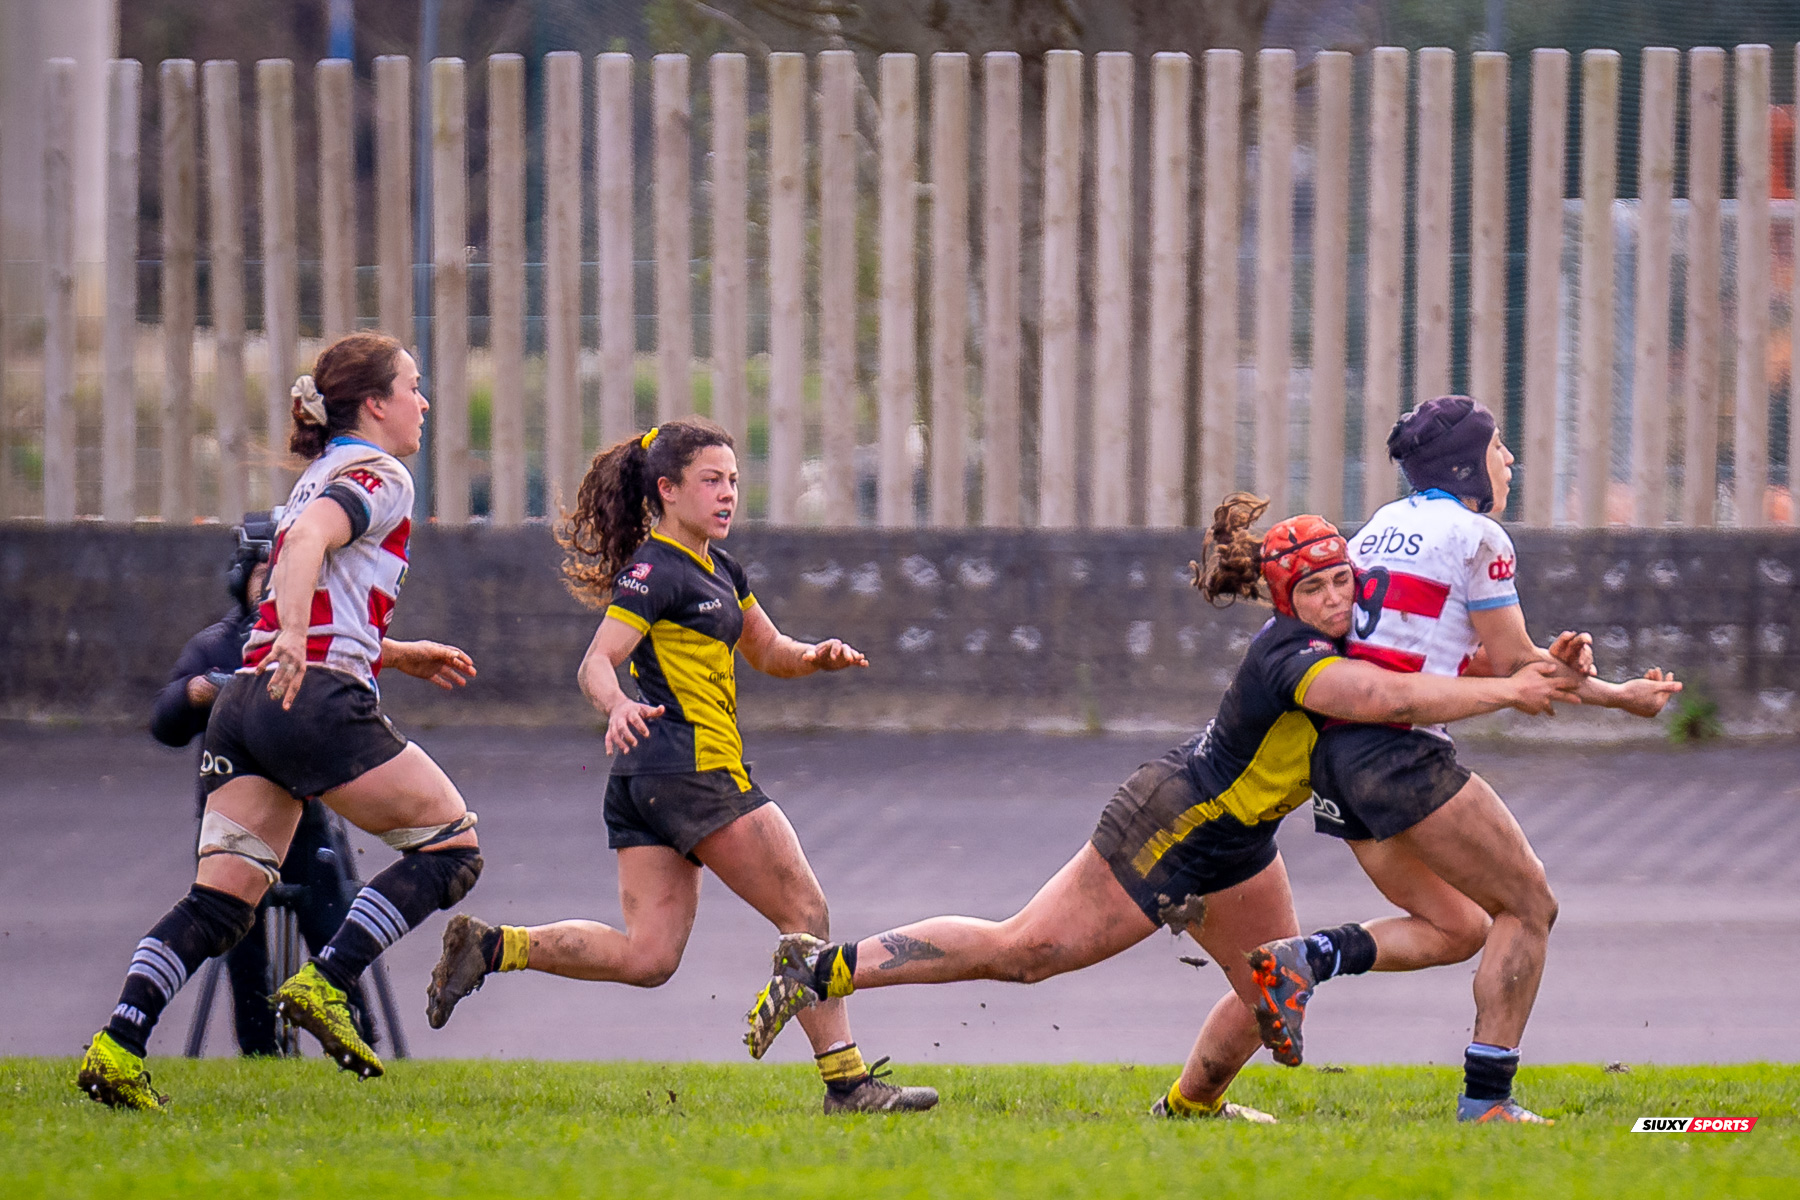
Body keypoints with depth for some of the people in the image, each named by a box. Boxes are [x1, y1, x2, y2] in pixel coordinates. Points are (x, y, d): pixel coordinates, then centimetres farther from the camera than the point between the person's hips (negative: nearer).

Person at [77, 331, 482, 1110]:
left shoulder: (321, 478, 28)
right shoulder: (378, 477, 0)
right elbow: (308, 541, -21)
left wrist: (402, 656, 36)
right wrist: (295, 637, -36)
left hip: (248, 697, 9)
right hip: (318, 699, -9)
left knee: (221, 902, 1)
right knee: (451, 847, 1)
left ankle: (118, 1046, -14)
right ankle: (325, 985, -11)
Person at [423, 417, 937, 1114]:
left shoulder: (719, 569, 19)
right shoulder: (655, 570, -10)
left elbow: (768, 652, 29)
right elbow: (596, 664, -17)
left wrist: (817, 658, 7)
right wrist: (617, 707, -39)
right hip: (694, 767, -10)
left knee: (647, 957, 2)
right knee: (805, 912, -3)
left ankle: (490, 947, -2)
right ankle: (846, 1083, 0)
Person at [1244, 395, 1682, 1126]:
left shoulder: (1382, 525, 19)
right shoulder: (1476, 537, -5)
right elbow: (1512, 668, -1)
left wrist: (1545, 663, 8)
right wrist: (1618, 697, 11)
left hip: (1336, 754, 8)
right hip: (1401, 755, -8)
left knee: (1458, 928, 15)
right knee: (1528, 907, 3)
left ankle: (1303, 960, -5)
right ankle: (1487, 1100, -2)